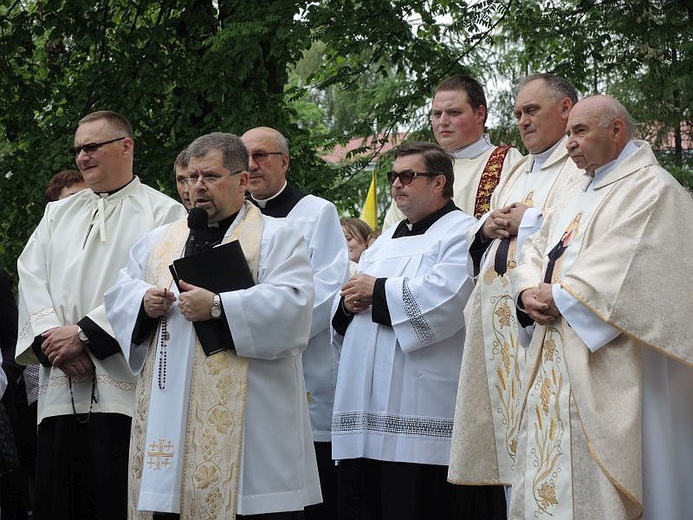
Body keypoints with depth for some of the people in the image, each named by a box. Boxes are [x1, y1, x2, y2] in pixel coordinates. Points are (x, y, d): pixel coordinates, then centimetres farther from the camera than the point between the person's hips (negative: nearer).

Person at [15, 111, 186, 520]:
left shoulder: (163, 213, 2)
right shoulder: (58, 214, 21)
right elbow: (31, 278, 11)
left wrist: (84, 333, -13)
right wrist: (50, 335, -7)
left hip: (122, 390, -5)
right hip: (61, 388, 5)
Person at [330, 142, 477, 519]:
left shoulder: (461, 232, -1)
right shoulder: (386, 241, 26)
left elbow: (444, 297, -19)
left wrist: (377, 291, -7)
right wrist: (349, 303, 1)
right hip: (365, 408, 8)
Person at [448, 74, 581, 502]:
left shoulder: (584, 164, -2)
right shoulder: (516, 173, 26)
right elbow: (475, 242, 30)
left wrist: (527, 222, -9)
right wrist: (487, 228, 7)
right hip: (500, 318, 9)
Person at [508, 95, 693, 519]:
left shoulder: (652, 189, -8)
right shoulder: (582, 194, 22)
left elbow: (624, 271, -19)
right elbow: (538, 250, 19)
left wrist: (559, 296, -11)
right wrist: (530, 291, -3)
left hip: (606, 370, -9)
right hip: (556, 364, 9)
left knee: (597, 486, -9)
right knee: (550, 481, 7)